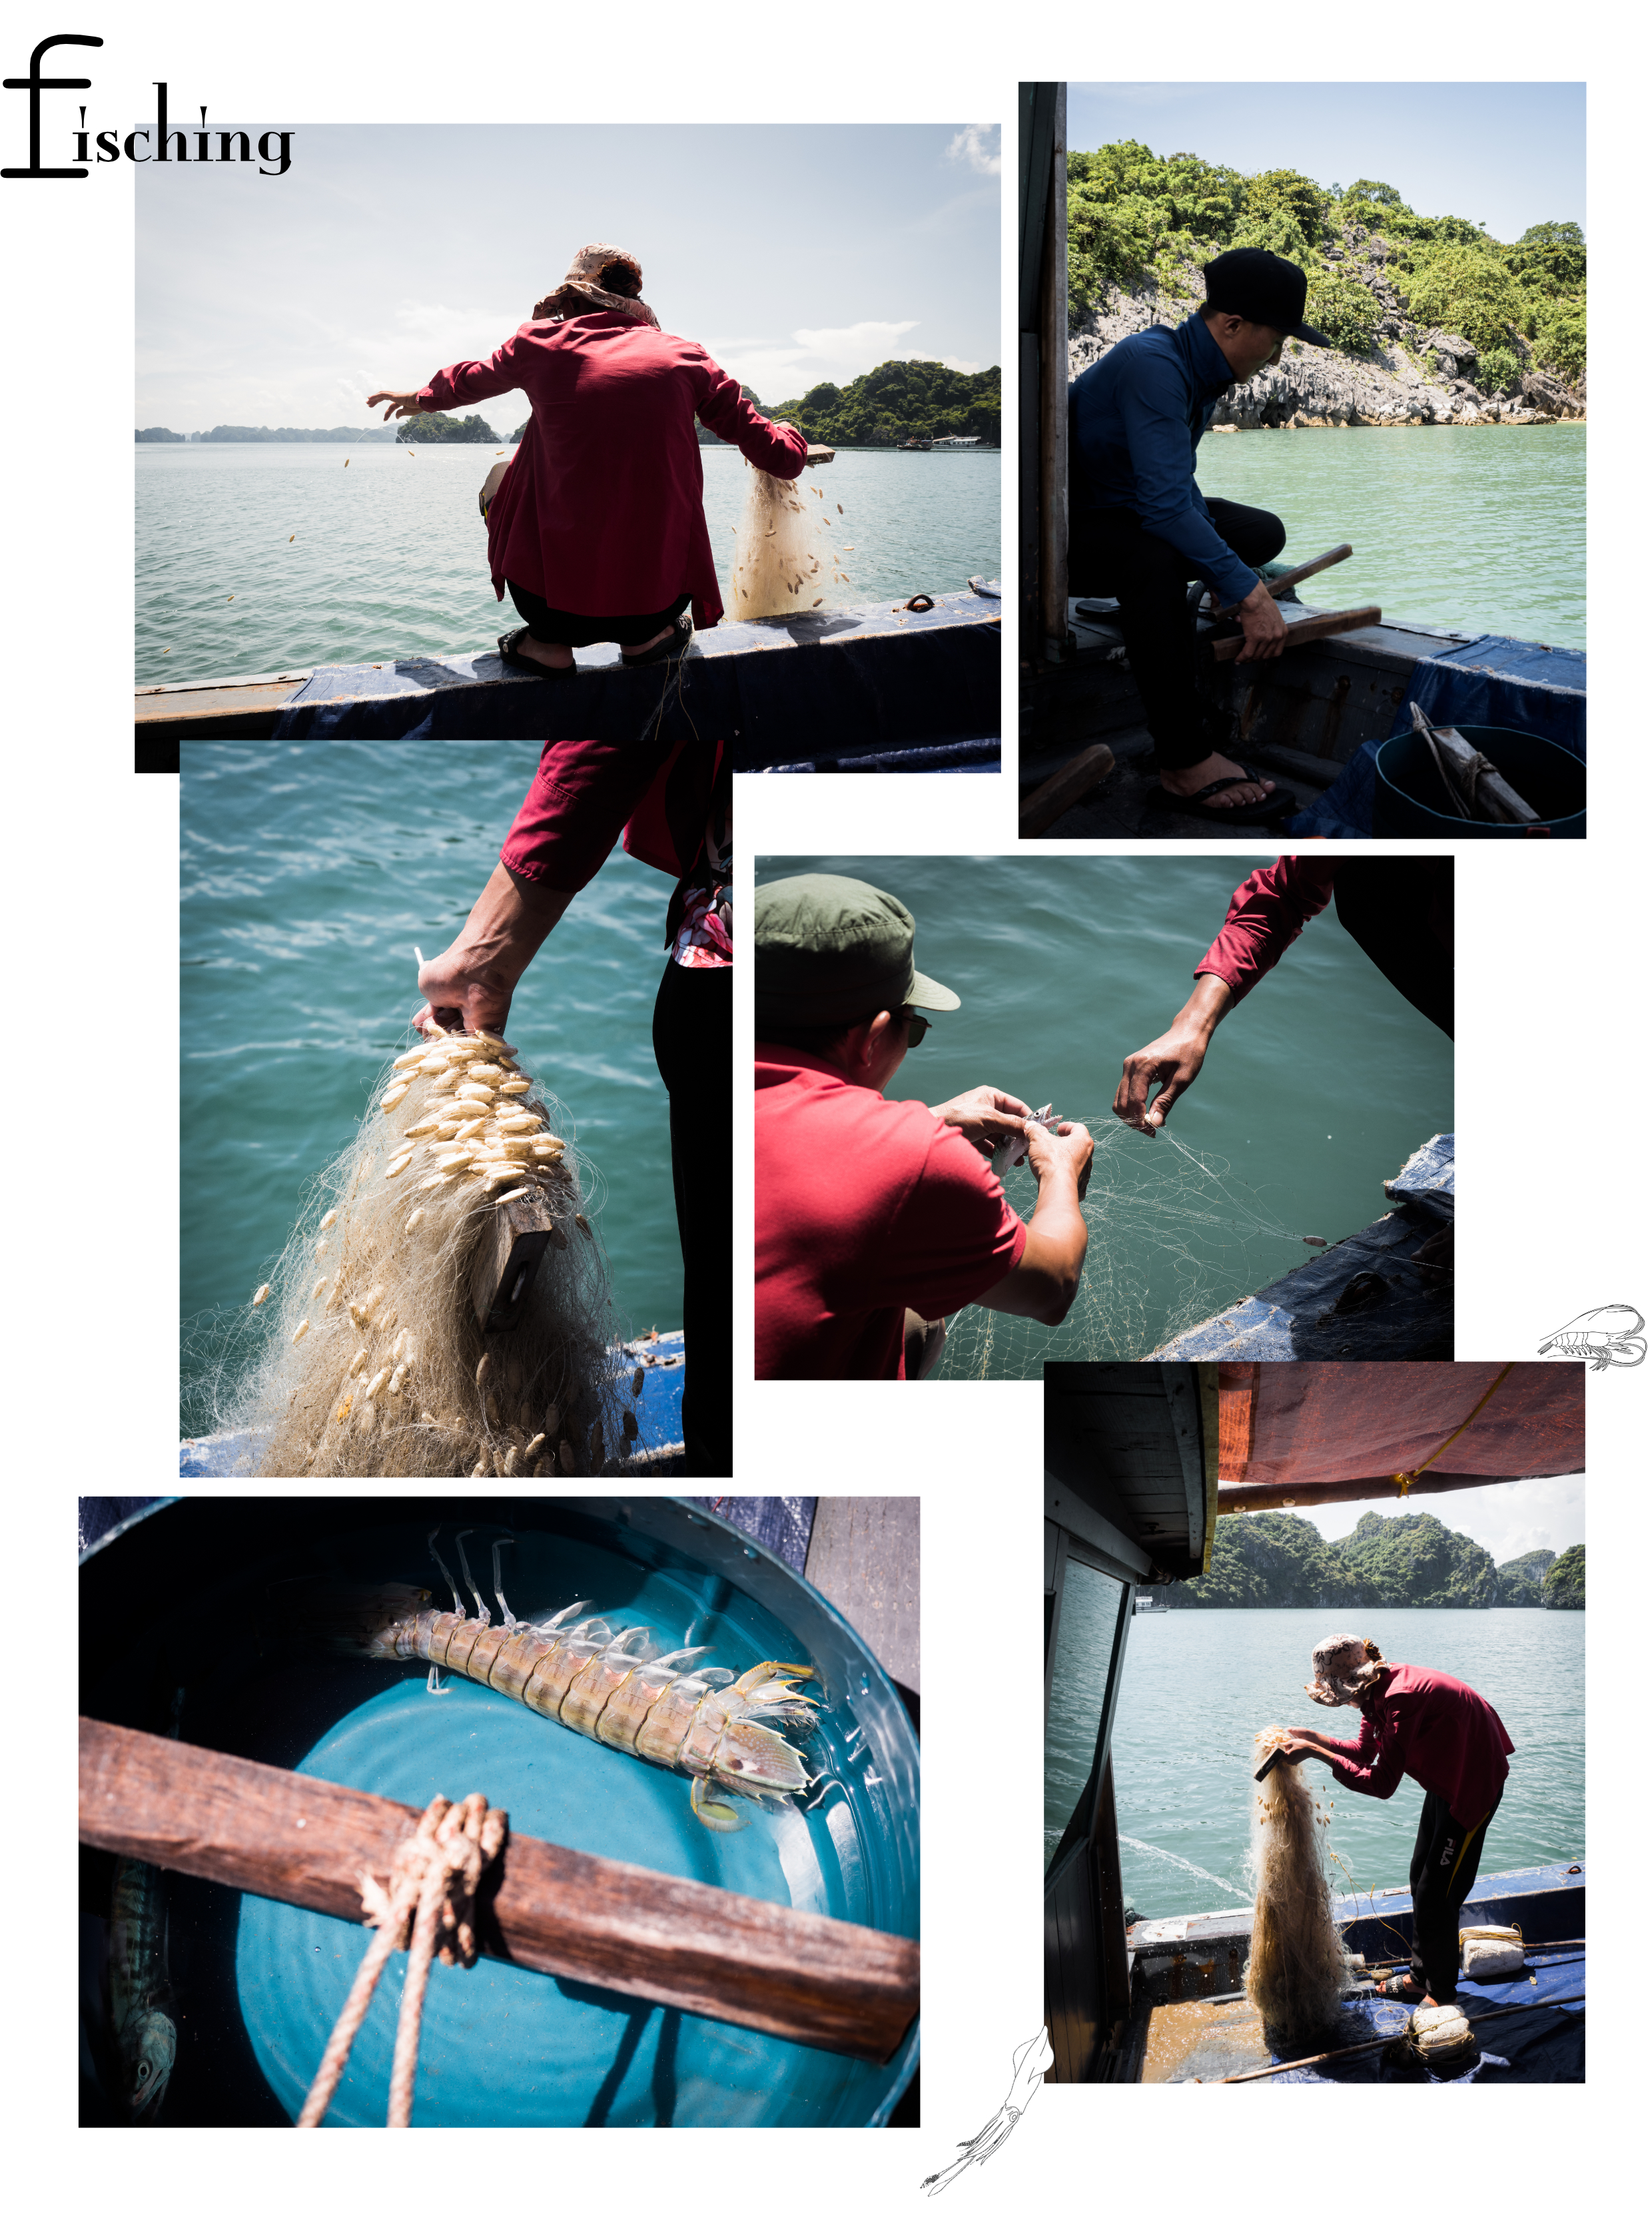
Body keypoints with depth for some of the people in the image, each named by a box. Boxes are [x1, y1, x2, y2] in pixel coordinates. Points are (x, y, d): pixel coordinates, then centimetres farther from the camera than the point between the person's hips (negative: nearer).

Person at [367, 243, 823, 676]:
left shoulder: (542, 341, 6)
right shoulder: (685, 357, 6)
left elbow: (469, 379, 29)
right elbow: (781, 457, 10)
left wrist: (420, 399, 52)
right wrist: (796, 446, 36)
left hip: (558, 597, -1)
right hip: (660, 596, 1)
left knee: (501, 480, 28)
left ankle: (547, 640, 22)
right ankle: (646, 636, 25)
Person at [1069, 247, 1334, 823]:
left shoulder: (1201, 368, 4)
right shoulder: (1152, 364, -27)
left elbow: (1181, 488, 9)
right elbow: (1165, 504, -35)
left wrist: (1233, 580, -5)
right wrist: (1247, 592, -36)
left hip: (1124, 511, 10)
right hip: (1069, 528, -10)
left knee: (1263, 532, 8)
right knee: (1154, 559, -39)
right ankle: (1184, 764, -35)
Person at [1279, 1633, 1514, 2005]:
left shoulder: (1401, 1699, -34)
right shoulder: (1379, 1687, -5)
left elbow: (1381, 1784, -32)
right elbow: (1366, 1750, 6)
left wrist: (1318, 1753, -30)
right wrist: (1316, 1738, -8)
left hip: (1475, 1783, -10)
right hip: (1448, 1776, 10)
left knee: (1436, 1894, -4)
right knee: (1422, 1879, 18)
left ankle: (1441, 1995, 11)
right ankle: (1421, 1977, 31)